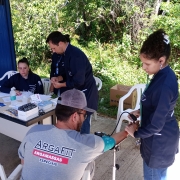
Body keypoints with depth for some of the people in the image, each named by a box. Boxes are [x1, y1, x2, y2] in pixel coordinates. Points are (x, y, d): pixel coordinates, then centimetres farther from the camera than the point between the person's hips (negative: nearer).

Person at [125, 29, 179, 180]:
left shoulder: (163, 85, -32)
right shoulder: (165, 74, -2)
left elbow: (155, 124, -25)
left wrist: (136, 133, -10)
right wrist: (142, 112, 5)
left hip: (158, 141, -9)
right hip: (163, 137, 9)